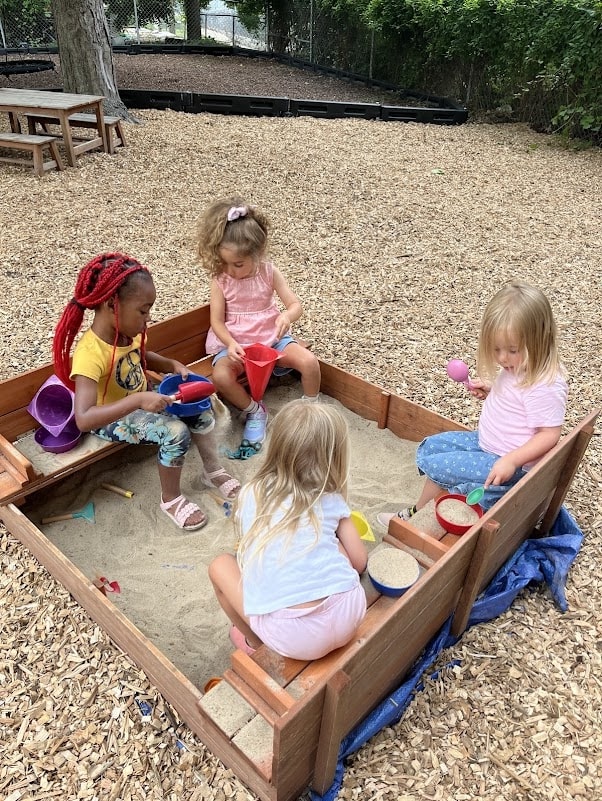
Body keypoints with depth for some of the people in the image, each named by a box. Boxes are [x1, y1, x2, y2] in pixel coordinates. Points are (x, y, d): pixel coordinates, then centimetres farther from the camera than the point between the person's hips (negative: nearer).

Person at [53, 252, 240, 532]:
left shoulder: (126, 332, -10)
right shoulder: (90, 354, -34)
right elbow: (84, 419, -42)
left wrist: (174, 365, -3)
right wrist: (139, 400, -46)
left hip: (141, 400, 8)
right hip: (113, 418, -8)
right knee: (176, 431, -25)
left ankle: (213, 470, 15)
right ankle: (171, 499, -1)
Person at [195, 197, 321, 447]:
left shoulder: (269, 272, -8)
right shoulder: (220, 279, -10)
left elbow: (296, 305, -11)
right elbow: (217, 320, -9)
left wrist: (287, 316, -36)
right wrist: (231, 344, -29)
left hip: (271, 336, 1)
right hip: (234, 342, -1)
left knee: (310, 362, -21)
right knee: (221, 376, -31)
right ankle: (254, 411, -3)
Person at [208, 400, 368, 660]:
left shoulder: (250, 495, 10)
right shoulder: (333, 501, 9)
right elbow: (360, 562, 16)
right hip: (347, 615, 2)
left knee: (220, 565, 20)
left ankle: (255, 642, 37)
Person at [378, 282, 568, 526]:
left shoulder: (546, 386, -29)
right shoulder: (517, 367, -2)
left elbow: (550, 434, -27)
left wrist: (511, 461, -33)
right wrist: (490, 390, -1)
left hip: (505, 463, -10)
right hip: (486, 443, 10)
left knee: (436, 465, -10)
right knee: (431, 446, 12)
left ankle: (418, 513, 18)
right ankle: (418, 511, 16)